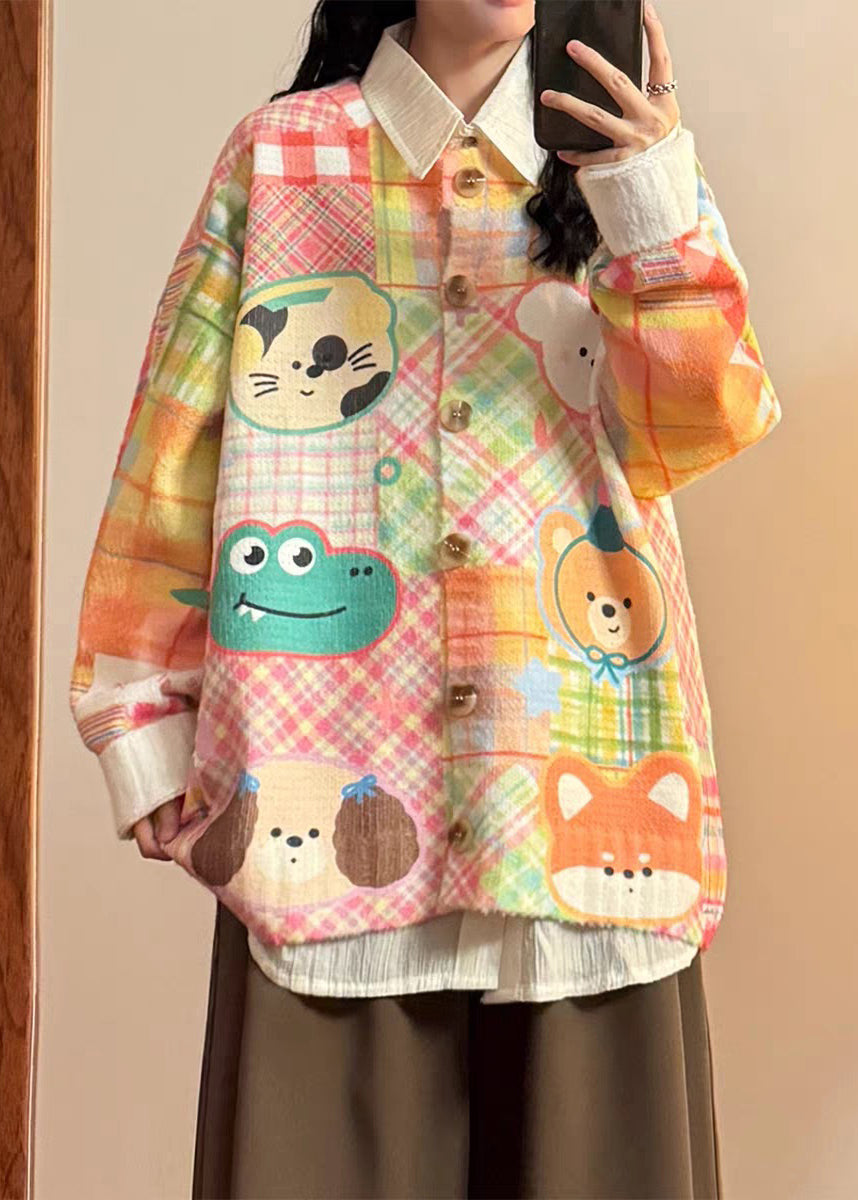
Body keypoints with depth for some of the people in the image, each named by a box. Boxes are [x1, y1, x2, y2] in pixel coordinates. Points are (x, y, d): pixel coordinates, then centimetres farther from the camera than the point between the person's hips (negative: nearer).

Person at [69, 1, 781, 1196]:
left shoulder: (616, 157, 11)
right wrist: (146, 723, -1)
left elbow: (706, 425, -2)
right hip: (336, 753, -1)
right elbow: (180, 450, 3)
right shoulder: (281, 155, 7)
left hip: (574, 734, 2)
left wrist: (661, 203, -16)